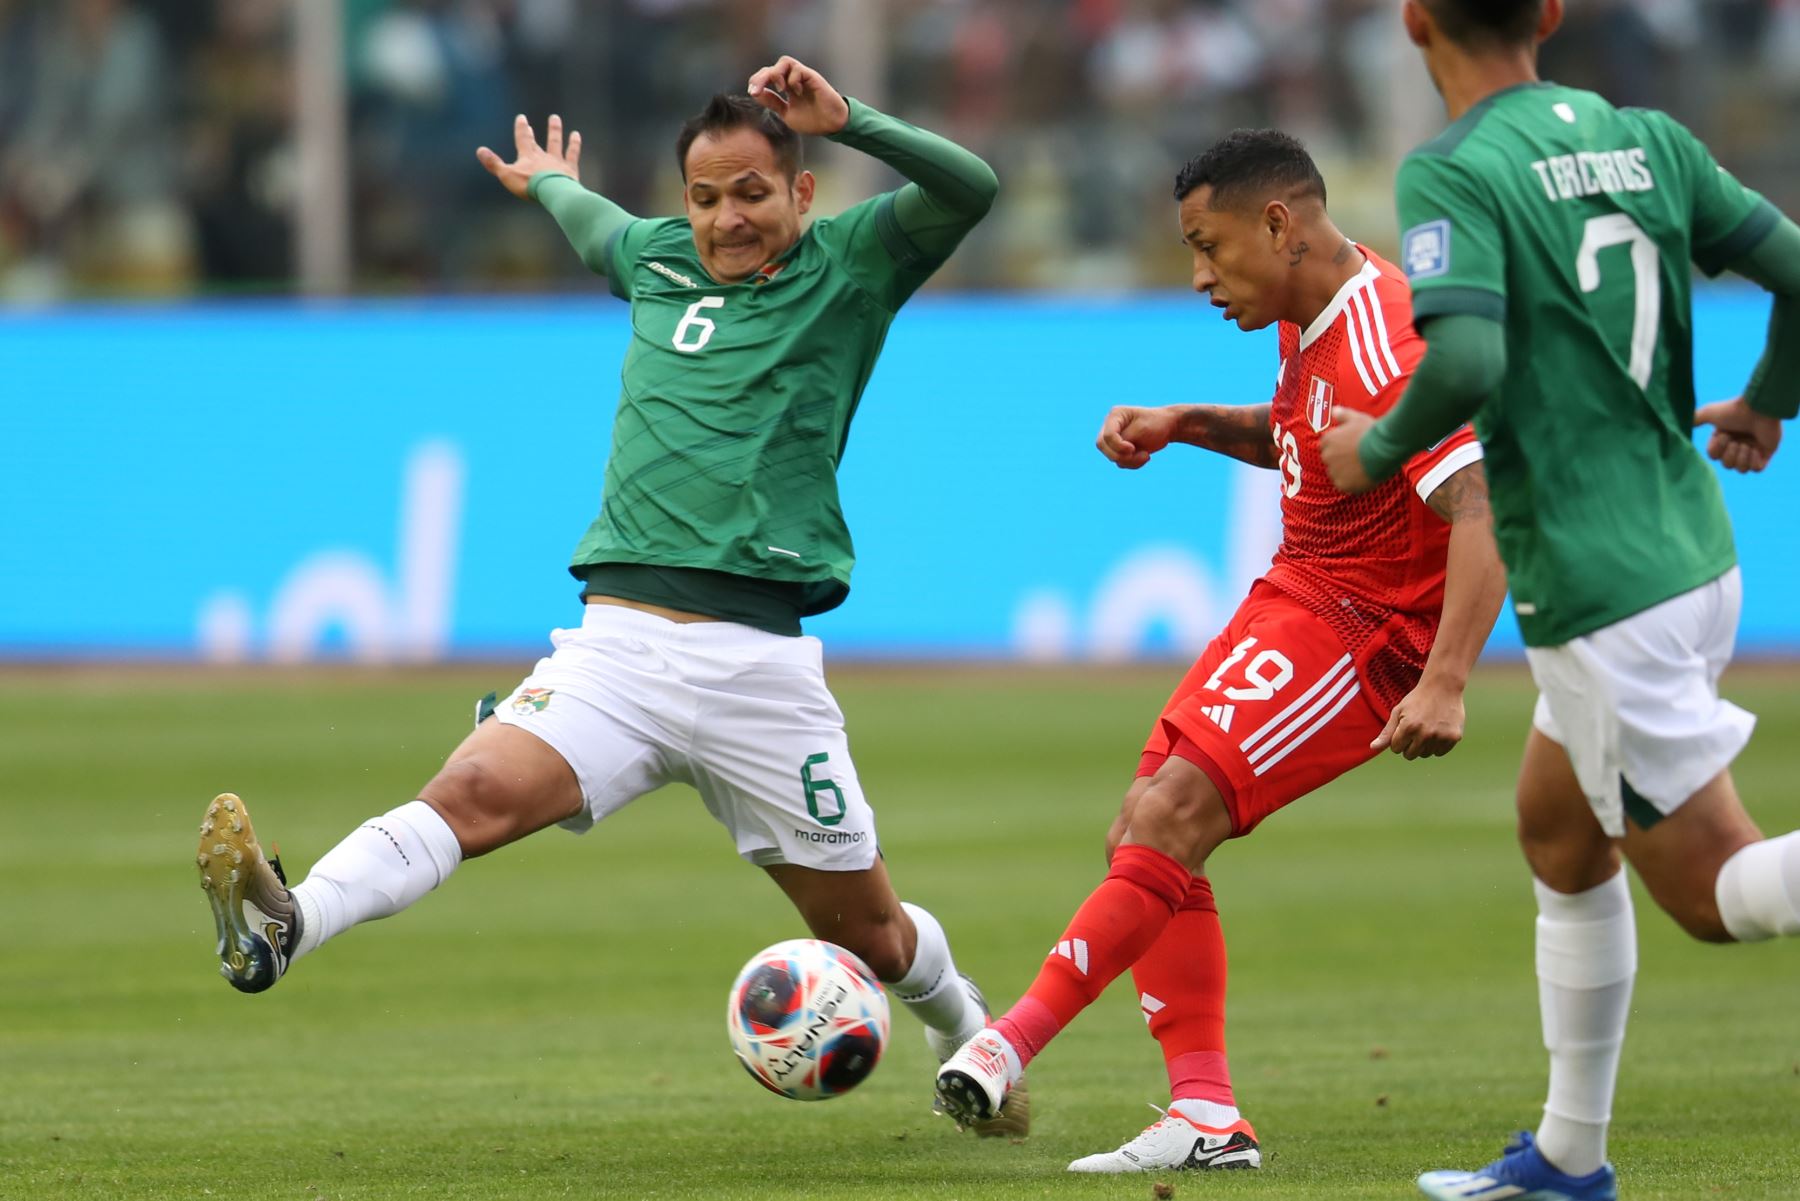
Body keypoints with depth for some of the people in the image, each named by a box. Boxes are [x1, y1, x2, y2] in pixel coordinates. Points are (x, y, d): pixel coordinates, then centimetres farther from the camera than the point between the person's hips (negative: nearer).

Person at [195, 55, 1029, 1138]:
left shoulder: (848, 266, 7)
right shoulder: (657, 260, 18)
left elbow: (971, 188, -9)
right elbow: (591, 221, 44)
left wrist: (843, 119, -16)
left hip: (760, 661, -2)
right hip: (617, 640, 2)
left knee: (866, 929, 11)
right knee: (477, 791, -26)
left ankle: (966, 1033, 44)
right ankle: (284, 928, -50)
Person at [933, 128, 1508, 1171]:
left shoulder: (1382, 355, -24)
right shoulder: (1315, 315, 8)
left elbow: (1485, 513, -31)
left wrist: (1446, 683, -41)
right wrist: (1188, 425, 11)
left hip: (1363, 631, -10)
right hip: (1297, 597, 10)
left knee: (1174, 815, -22)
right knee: (1145, 831, 2)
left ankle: (1012, 1044, -20)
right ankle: (1206, 1116, 1)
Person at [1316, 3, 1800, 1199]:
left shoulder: (1453, 171, -13)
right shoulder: (1644, 139, 6)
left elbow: (1468, 361, -27)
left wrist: (1378, 448, -7)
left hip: (1597, 588, -8)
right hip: (1696, 552, 8)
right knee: (1558, 834, 23)